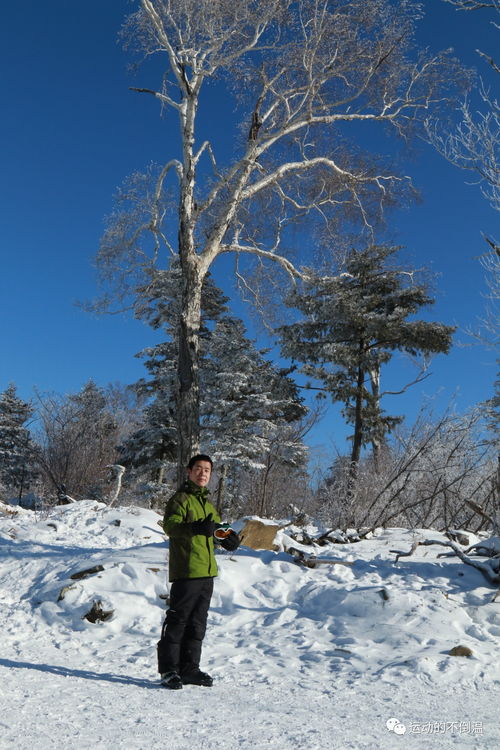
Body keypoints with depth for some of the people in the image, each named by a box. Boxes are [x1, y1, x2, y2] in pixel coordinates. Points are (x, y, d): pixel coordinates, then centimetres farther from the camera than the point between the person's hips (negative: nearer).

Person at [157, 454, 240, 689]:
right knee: (178, 620, -3)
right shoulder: (180, 498, -6)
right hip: (186, 572, -8)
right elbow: (169, 525, -21)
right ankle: (168, 670, 7)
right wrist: (195, 527, -38)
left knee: (198, 622, 13)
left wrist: (226, 534, 10)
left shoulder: (207, 504, 20)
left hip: (206, 572, 8)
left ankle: (189, 668, 22)